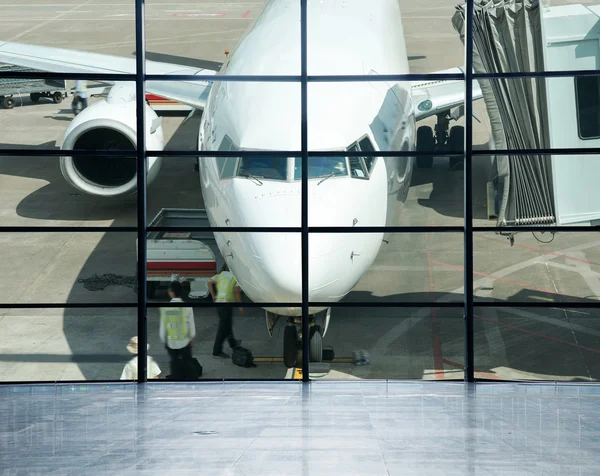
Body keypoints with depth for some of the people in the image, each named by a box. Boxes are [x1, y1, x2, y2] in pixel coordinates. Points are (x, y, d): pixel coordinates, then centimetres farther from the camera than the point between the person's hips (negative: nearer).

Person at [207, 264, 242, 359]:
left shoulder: (221, 275, 11)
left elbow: (210, 282, 4)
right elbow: (236, 291, -13)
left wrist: (213, 297, 8)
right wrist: (240, 306, -8)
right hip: (227, 303, -7)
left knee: (228, 324, 25)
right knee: (223, 329, -3)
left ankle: (233, 343, 43)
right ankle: (217, 352, -2)